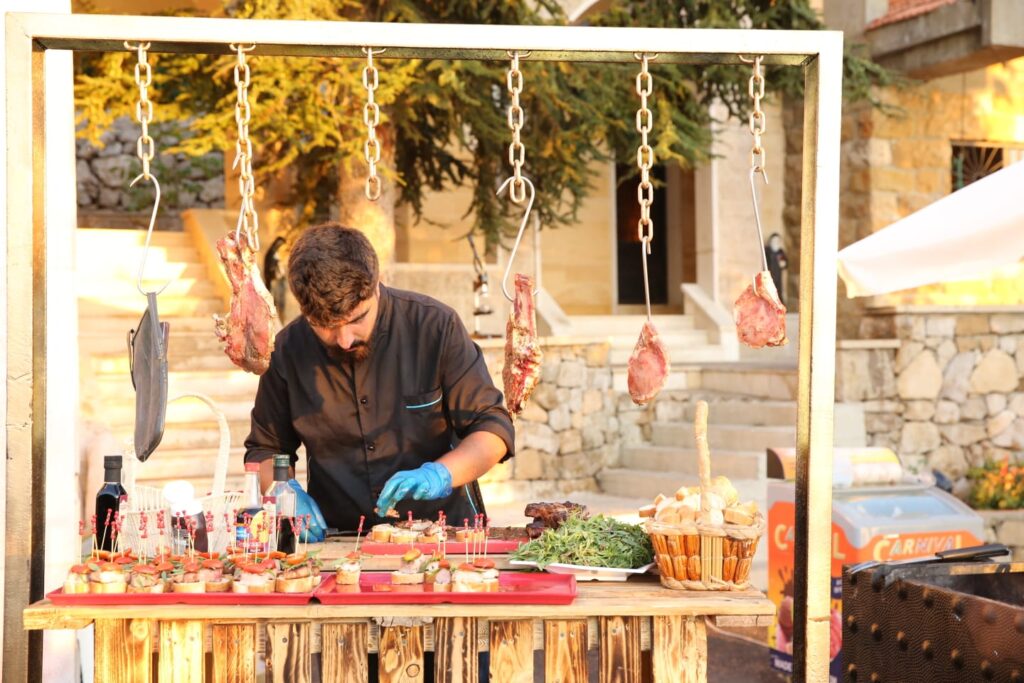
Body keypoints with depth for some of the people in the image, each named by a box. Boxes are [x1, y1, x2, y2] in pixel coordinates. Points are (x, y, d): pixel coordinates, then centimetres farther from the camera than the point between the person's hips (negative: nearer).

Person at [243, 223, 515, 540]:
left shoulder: (436, 326, -6)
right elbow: (264, 452, 15)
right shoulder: (287, 350, 0)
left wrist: (439, 475, -20)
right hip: (339, 543, 4)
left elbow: (494, 429, -3)